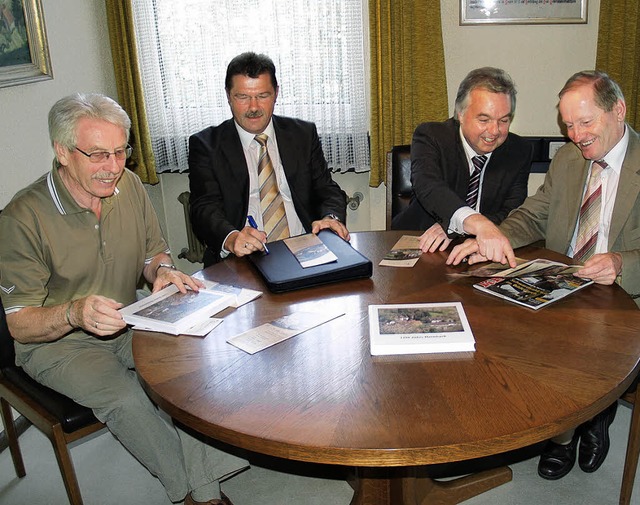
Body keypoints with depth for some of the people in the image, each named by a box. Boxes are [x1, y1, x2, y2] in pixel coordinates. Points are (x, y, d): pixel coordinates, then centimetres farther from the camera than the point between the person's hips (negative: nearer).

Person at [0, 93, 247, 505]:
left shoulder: (129, 186, -4)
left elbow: (153, 254, 11)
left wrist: (163, 270, -14)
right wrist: (73, 313, -38)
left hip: (127, 325, 4)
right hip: (57, 343, -4)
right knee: (125, 398, -29)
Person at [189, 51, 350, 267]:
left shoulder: (303, 134, 14)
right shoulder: (206, 144, 6)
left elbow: (327, 190, 13)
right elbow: (205, 208, -5)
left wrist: (331, 217, -12)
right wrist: (231, 238, -28)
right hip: (241, 257, -2)